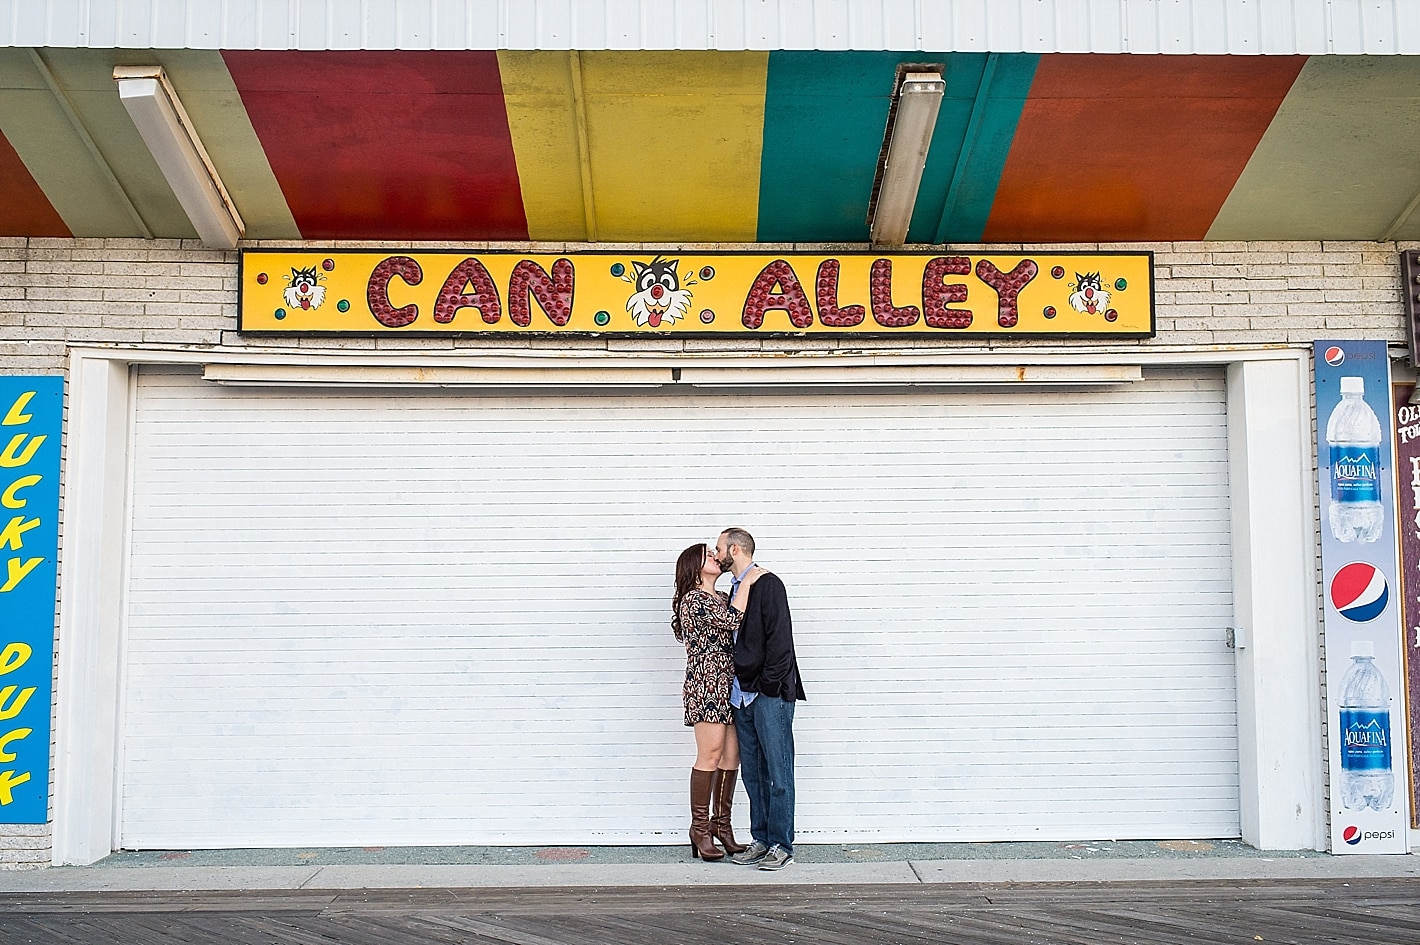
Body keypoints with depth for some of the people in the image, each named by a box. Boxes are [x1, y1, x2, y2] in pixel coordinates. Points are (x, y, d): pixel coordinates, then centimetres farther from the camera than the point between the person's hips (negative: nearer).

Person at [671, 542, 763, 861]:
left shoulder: (723, 598, 19)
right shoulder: (693, 600, -9)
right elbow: (731, 621, -21)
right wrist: (747, 583, -13)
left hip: (730, 685, 8)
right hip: (707, 685, -8)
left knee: (731, 755, 7)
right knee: (710, 756, -6)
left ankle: (721, 822, 16)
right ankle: (700, 828, 3)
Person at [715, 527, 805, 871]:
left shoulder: (768, 584, -7)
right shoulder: (736, 589, 18)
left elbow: (779, 637, -14)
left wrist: (767, 685, -16)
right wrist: (737, 687, 12)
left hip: (770, 694, -8)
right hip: (743, 694, 8)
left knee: (778, 772, -4)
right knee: (753, 772, 10)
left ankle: (781, 845, 1)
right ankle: (760, 840, 16)